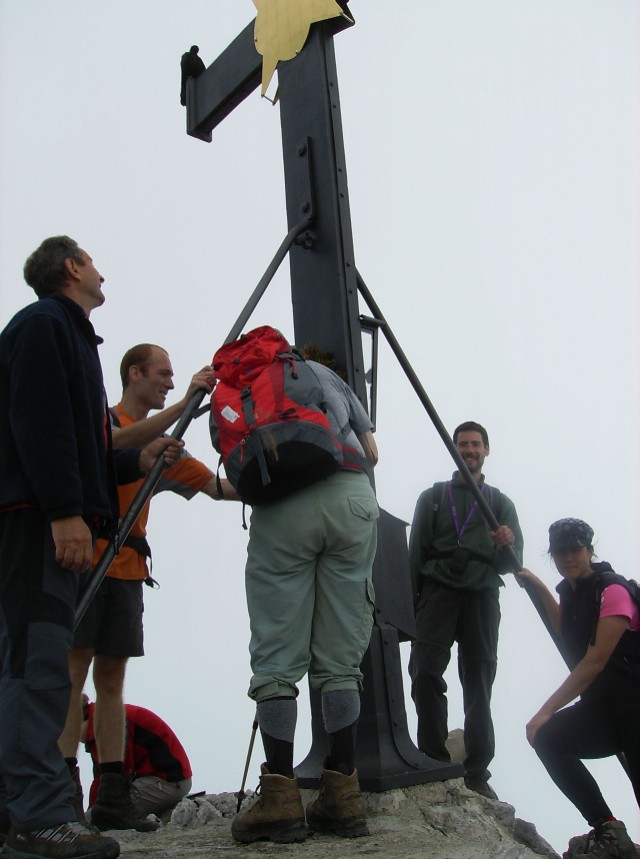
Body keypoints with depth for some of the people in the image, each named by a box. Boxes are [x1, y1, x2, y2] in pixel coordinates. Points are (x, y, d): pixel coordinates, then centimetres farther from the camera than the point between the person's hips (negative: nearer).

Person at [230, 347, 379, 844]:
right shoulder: (327, 374, 29)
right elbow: (371, 453, 25)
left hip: (283, 504, -2)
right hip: (353, 496, 2)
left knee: (278, 658, 1)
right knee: (340, 659, 6)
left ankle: (280, 800, -4)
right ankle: (343, 798, 6)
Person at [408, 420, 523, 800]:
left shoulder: (500, 502, 20)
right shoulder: (433, 497, 19)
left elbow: (513, 562, 9)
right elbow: (416, 552, 13)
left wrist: (506, 546, -15)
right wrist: (410, 602, 3)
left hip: (482, 594, 1)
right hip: (438, 589, -1)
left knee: (479, 683, -2)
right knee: (425, 672, -18)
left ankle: (478, 772, 0)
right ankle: (434, 760, -13)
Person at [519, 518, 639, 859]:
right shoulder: (573, 593, 11)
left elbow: (595, 661, -20)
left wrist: (547, 710, -22)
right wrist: (540, 588, 26)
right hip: (601, 709, 7)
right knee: (548, 737, -18)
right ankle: (607, 830, -13)